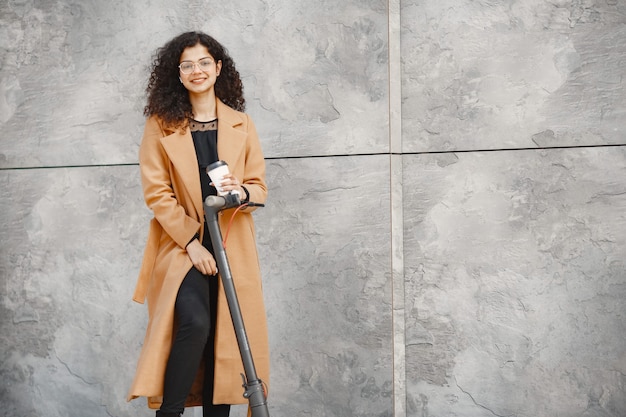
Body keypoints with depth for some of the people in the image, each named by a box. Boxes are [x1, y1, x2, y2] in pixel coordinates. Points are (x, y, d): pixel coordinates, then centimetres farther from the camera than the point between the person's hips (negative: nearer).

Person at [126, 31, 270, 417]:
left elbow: (260, 186, 11)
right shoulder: (161, 125, 3)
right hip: (182, 246, -3)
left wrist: (242, 191, -14)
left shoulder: (241, 124, 11)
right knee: (195, 324, -24)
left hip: (231, 247, 3)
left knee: (224, 335, 2)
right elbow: (156, 193, -3)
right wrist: (191, 242, -12)